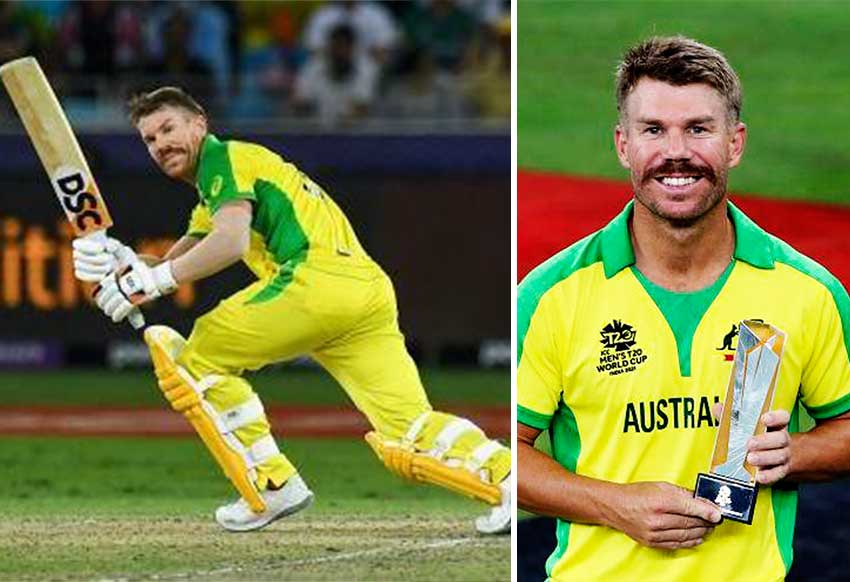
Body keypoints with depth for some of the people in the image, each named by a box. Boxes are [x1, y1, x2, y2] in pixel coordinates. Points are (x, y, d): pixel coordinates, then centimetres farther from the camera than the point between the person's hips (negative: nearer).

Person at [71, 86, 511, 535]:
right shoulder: (211, 198, 36)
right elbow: (173, 266, 30)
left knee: (194, 358, 5)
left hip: (319, 276, -9)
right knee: (411, 435, -1)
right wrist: (121, 260, 11)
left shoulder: (224, 159, 6)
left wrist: (152, 280, -9)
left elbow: (231, 243, -11)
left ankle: (273, 485, -1)